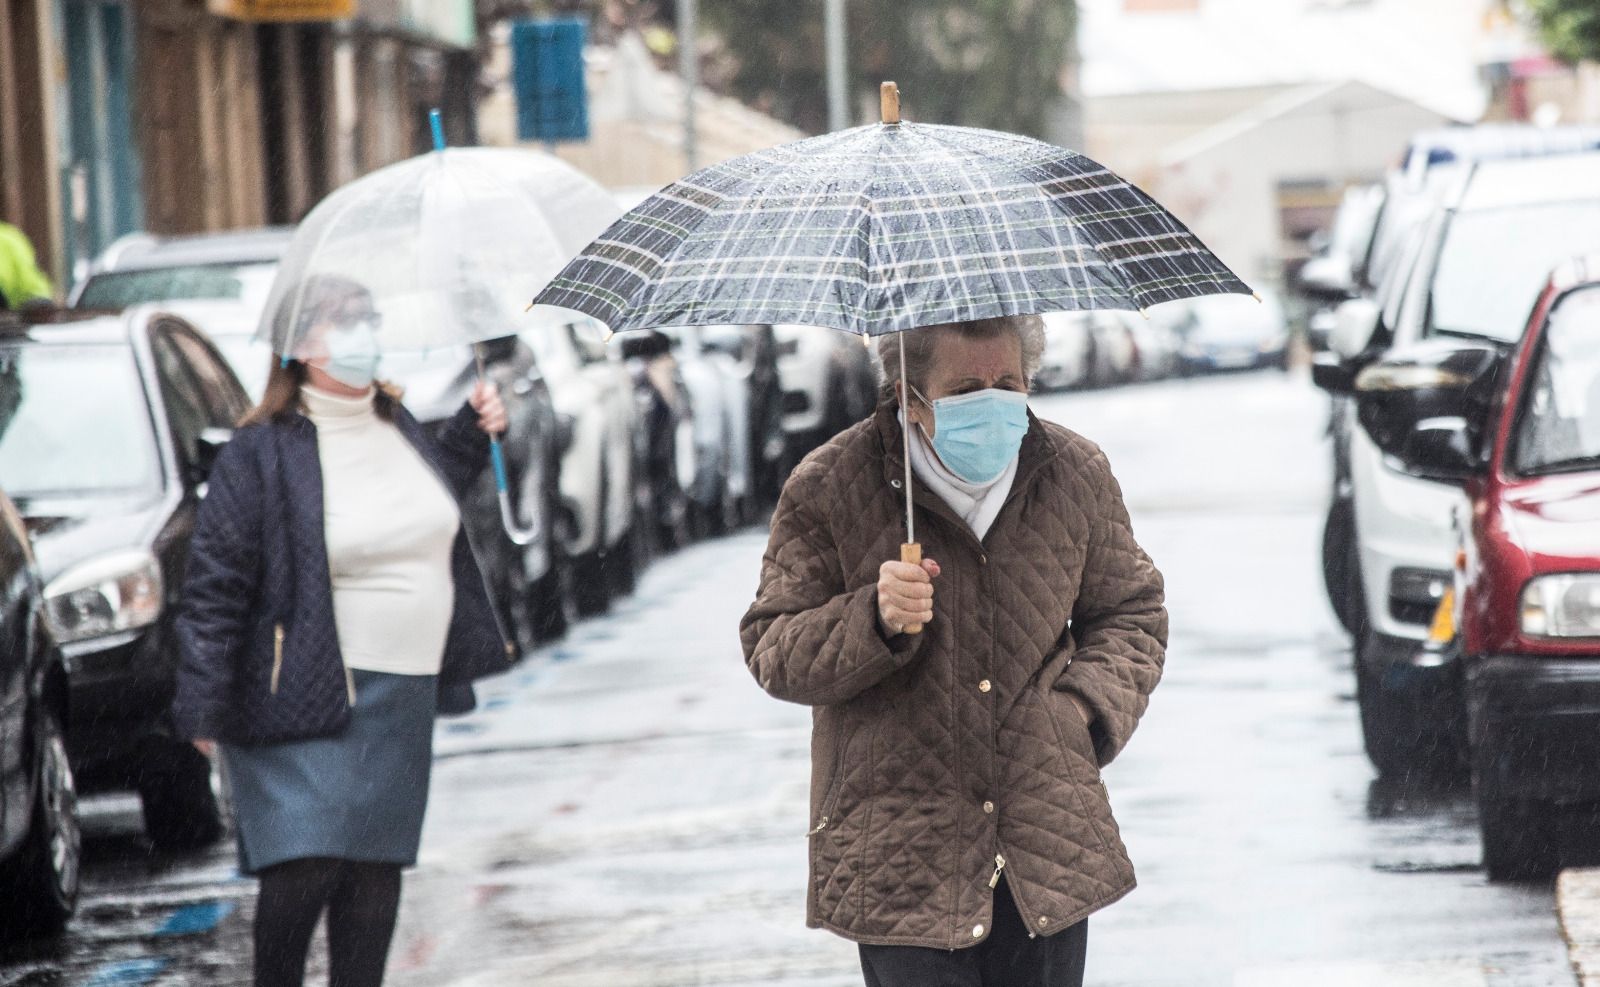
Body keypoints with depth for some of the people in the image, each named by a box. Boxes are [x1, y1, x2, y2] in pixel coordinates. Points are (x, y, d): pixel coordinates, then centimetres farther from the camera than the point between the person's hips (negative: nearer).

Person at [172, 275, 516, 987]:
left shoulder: (394, 424, 10)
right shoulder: (261, 453, -11)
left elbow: (432, 496, 34)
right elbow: (214, 585, -10)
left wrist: (474, 432, 19)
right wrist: (203, 707, -12)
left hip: (404, 696, 7)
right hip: (310, 691, -7)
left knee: (377, 866, 8)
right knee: (308, 863, -14)